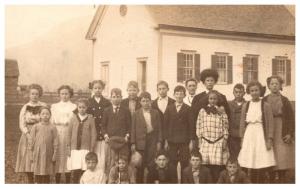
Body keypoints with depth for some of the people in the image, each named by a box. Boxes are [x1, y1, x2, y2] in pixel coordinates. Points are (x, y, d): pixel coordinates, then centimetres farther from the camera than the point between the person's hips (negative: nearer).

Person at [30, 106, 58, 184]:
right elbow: (32, 140, 3)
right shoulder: (36, 127, 1)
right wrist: (31, 153, 1)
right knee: (38, 173, 4)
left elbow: (55, 141, 0)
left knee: (47, 174, 4)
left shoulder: (52, 127, 0)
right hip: (38, 153, 0)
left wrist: (54, 154, -3)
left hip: (48, 154, 0)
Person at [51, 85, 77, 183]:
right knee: (58, 157, -2)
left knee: (68, 156, -3)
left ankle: (68, 182, 4)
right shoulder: (54, 106, 16)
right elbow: (52, 121, 10)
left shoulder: (74, 107, 9)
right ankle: (57, 183, 5)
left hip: (69, 134, -1)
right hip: (57, 134, 1)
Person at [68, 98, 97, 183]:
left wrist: (92, 149, -3)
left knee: (84, 170, -7)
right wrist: (69, 147, 6)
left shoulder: (90, 118, 3)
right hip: (75, 148, 1)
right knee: (75, 170, -2)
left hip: (86, 148, -1)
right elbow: (69, 133, 10)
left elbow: (93, 134, 2)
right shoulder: (73, 118, 8)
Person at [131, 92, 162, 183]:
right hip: (140, 142, 0)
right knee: (140, 166, 2)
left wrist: (159, 141, 1)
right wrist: (133, 143, -2)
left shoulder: (155, 113, 8)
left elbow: (159, 128, 8)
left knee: (151, 165, -1)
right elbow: (133, 129, 3)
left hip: (153, 142, 1)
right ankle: (139, 182, 10)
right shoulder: (136, 114, 5)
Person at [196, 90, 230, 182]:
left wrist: (225, 141, -2)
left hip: (218, 143, -1)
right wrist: (199, 142, 5)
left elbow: (225, 127, 6)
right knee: (206, 168, -5)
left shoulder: (221, 111, 8)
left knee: (218, 169, -8)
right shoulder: (202, 111, 9)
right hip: (205, 143, 1)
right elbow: (199, 127, 9)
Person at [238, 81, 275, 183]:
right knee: (251, 165, -1)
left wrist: (269, 140, -7)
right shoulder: (245, 106, 9)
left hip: (261, 135, -2)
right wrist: (242, 138, 6)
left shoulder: (266, 105, 1)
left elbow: (270, 124, -1)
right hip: (249, 135, 2)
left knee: (262, 165, -6)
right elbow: (242, 123, 12)